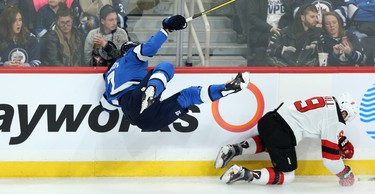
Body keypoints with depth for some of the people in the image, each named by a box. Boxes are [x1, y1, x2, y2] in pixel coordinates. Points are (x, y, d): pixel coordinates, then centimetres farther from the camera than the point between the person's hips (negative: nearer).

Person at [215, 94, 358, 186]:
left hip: (269, 119, 8)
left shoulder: (329, 101, 15)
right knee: (286, 176, 8)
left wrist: (345, 144, 36)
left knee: (268, 141, 42)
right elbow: (330, 158, -4)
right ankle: (244, 174, -10)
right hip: (282, 134, -8)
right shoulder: (335, 122, -7)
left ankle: (235, 149, 19)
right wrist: (346, 175, 10)